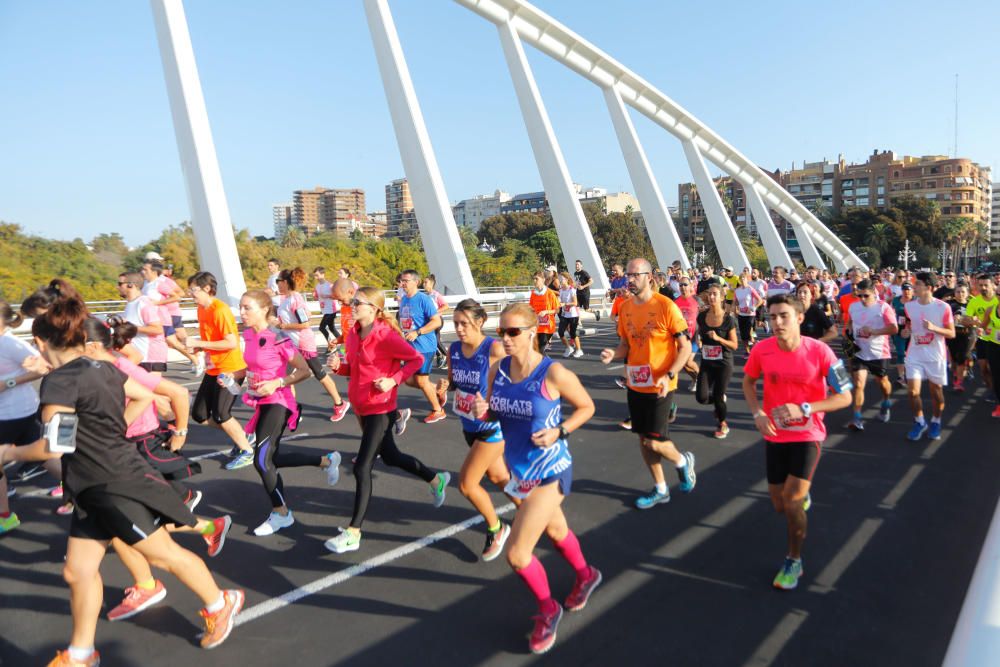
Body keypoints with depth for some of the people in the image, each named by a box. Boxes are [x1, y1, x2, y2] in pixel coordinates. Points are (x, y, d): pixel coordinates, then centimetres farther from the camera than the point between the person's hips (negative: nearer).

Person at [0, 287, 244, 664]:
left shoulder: (59, 382, -20)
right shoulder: (102, 369, 6)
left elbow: (54, 447, -24)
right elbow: (145, 397, 18)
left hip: (116, 486, -9)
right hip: (96, 489, 9)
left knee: (164, 554, 6)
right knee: (78, 570, 14)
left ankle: (221, 605, 24)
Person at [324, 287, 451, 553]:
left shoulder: (386, 336, -19)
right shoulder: (352, 334, 3)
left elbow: (418, 359, -14)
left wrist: (393, 380, -23)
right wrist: (338, 365, -7)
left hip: (380, 409, -9)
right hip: (361, 408, 9)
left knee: (362, 467, -8)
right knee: (390, 456, 22)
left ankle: (353, 533, 2)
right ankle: (436, 479, 45)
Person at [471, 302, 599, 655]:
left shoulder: (553, 373, -23)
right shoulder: (498, 369, -7)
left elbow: (587, 407, -8)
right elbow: (494, 413, 6)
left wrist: (559, 431, -22)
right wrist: (483, 410, -16)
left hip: (549, 473, -6)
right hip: (519, 468, 6)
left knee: (517, 554, -6)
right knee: (555, 530, 28)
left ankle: (548, 610, 23)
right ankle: (586, 576, 58)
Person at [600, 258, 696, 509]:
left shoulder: (666, 306, -14)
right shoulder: (626, 308, 4)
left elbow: (685, 347, -11)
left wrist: (668, 375, -24)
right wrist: (613, 354, -9)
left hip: (659, 386, -6)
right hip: (635, 384, 6)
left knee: (653, 442, -6)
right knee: (643, 439, 13)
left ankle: (683, 462, 27)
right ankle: (661, 490, 31)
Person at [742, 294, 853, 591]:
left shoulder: (820, 351, -20)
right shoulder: (762, 349, -12)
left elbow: (844, 397, -13)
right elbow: (748, 381, 7)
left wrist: (804, 409, -27)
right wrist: (757, 413, -10)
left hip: (807, 435, -3)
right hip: (774, 435, 3)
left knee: (792, 501, -15)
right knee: (780, 506, 12)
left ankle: (794, 561, 11)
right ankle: (802, 495, 51)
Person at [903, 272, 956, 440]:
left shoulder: (943, 307, -13)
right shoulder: (909, 306, -1)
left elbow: (952, 333, -8)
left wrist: (934, 328, -25)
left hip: (935, 356, -2)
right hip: (914, 355, 2)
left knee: (936, 392, 10)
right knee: (913, 391, -4)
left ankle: (935, 422, 30)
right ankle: (919, 422, 15)